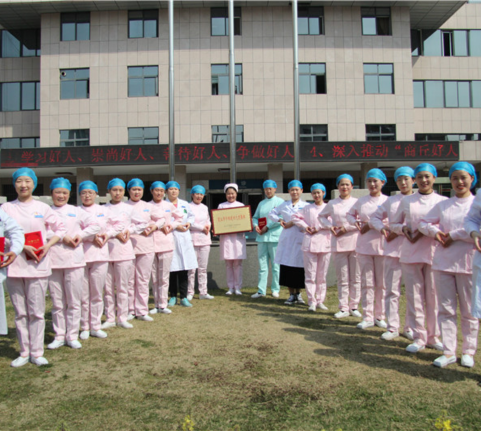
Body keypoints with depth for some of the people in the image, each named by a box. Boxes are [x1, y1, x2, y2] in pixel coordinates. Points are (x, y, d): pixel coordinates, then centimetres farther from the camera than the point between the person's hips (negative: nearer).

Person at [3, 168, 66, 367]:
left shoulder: (43, 208, 6)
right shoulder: (6, 208, 5)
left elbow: (60, 228, 10)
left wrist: (48, 245, -5)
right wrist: (22, 247, -14)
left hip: (38, 266, 0)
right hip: (14, 266, 0)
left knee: (37, 311, 2)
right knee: (20, 312, 6)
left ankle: (36, 352, 13)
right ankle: (24, 352, 19)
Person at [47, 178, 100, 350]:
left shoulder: (76, 211, 10)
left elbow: (95, 225, 5)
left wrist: (80, 235, -7)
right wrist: (63, 237, -14)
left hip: (74, 261, 0)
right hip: (53, 261, 0)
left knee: (74, 301, 3)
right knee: (57, 302, 7)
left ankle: (72, 336, 14)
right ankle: (59, 336, 19)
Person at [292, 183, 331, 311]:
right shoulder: (307, 208, 11)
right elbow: (295, 217, 13)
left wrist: (318, 228, -10)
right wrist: (305, 226, 1)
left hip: (325, 244, 0)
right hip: (310, 243, 0)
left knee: (322, 275, 6)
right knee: (310, 274, -2)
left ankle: (320, 301, 15)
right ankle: (311, 302, 3)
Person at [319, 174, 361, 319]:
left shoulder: (357, 202, 2)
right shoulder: (332, 203, 8)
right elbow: (322, 216, 19)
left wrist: (347, 228, -13)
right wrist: (330, 226, 2)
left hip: (355, 242, -1)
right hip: (338, 243, 1)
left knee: (355, 278, 5)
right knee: (342, 278, 5)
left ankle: (354, 306, 17)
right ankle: (343, 308, 13)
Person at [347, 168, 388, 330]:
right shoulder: (361, 201, 9)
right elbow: (349, 214, 20)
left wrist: (371, 225, -15)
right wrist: (355, 222, 0)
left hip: (381, 245, -2)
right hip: (364, 245, 2)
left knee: (381, 283, 5)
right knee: (366, 282, 4)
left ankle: (379, 316, 18)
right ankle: (367, 317, 10)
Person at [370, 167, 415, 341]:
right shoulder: (391, 201, 11)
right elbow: (375, 217, 16)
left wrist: (398, 232, -15)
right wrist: (382, 228, -3)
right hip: (392, 250, 2)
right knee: (392, 290, 3)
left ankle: (410, 327, 19)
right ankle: (392, 327, 12)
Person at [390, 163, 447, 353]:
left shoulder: (443, 201, 5)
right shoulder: (407, 201, 9)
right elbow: (393, 223, 13)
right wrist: (403, 228, -9)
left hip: (434, 253, -1)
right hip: (410, 253, 1)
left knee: (433, 296, 5)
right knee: (414, 297, 3)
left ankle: (433, 336, 22)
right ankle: (419, 337, 15)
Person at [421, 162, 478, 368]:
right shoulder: (443, 205, 12)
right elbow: (423, 222, 14)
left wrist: (453, 235, -13)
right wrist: (435, 231, -5)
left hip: (468, 263, -3)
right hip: (443, 262, 3)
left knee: (469, 311, 6)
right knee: (446, 309, 5)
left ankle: (469, 351, 21)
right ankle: (448, 351, 13)